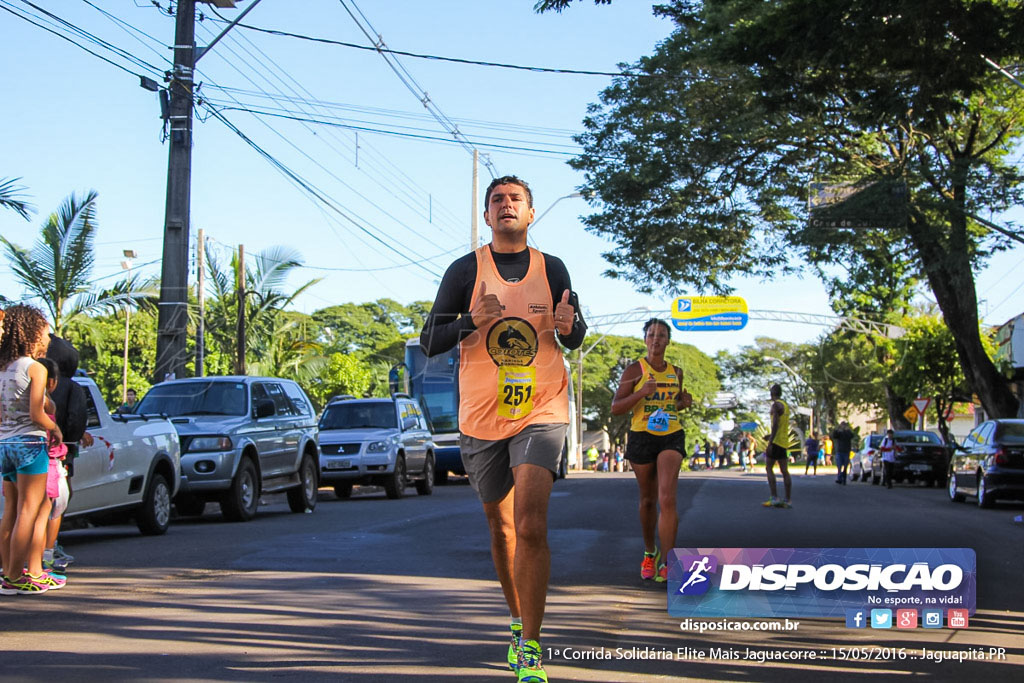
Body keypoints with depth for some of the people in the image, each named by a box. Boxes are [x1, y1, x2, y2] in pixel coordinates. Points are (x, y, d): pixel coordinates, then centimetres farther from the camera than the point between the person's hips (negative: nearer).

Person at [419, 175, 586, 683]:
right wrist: (472, 321, -20)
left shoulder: (551, 269, 4)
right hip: (481, 415, 2)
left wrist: (569, 326, -11)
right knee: (500, 527, 14)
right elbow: (429, 342, -1)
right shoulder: (466, 271, 1)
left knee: (530, 526, -18)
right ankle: (519, 621, 37)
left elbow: (575, 339, 13)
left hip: (540, 412, -1)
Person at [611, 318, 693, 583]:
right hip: (642, 437, -1)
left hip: (671, 437, 1)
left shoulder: (676, 372, 9)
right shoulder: (635, 370, -2)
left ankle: (666, 562, -13)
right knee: (648, 500, 12)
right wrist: (641, 393, -21)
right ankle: (649, 553, 33)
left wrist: (684, 402, 3)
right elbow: (616, 408, -6)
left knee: (667, 499, -17)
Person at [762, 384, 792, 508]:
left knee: (769, 468, -5)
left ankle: (775, 498, -12)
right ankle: (788, 500, 4)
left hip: (777, 441, -8)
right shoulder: (785, 405, 17)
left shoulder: (776, 405, -11)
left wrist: (770, 443, -21)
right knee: (784, 471, 6)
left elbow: (775, 425, -19)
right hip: (784, 442, 8)